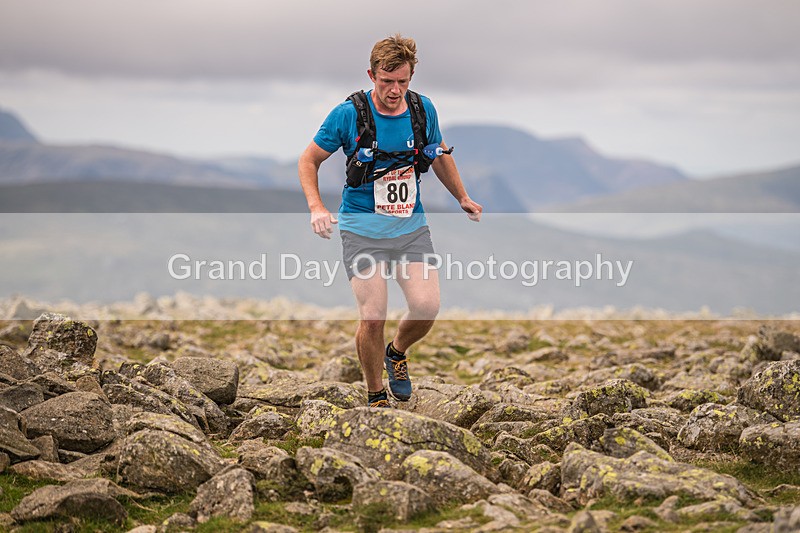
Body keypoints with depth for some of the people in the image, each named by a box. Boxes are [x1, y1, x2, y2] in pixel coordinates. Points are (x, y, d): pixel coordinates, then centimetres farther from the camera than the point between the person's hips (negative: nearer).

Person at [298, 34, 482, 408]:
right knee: (373, 317, -12)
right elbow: (309, 160, 0)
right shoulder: (348, 114, -11)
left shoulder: (423, 109, 0)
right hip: (362, 228, -3)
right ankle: (376, 396, 12)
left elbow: (440, 155, 19)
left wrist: (462, 198, 23)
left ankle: (397, 353, 22)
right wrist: (316, 208, -14)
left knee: (427, 307, -12)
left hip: (411, 226, 3)